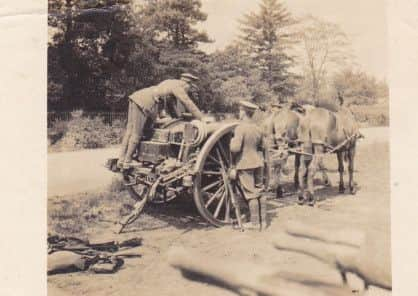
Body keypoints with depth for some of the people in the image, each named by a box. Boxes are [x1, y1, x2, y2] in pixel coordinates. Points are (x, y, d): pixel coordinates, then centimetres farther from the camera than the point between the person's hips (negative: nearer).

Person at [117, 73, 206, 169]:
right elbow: (188, 103, -6)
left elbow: (170, 103, 35)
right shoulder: (178, 86, -3)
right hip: (143, 103, -10)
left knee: (129, 131, 8)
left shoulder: (171, 83, 25)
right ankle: (127, 163, 1)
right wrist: (202, 118, 0)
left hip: (136, 97, 10)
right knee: (136, 134, -4)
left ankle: (121, 160, 11)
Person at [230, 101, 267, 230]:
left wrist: (232, 141, -5)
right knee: (259, 192, 13)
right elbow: (262, 146, 17)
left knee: (251, 194, 0)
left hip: (245, 164, -7)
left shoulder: (240, 128, -16)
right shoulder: (257, 128, 6)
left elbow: (235, 148, -24)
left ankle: (255, 222, 8)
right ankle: (263, 220, 21)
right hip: (258, 163, 7)